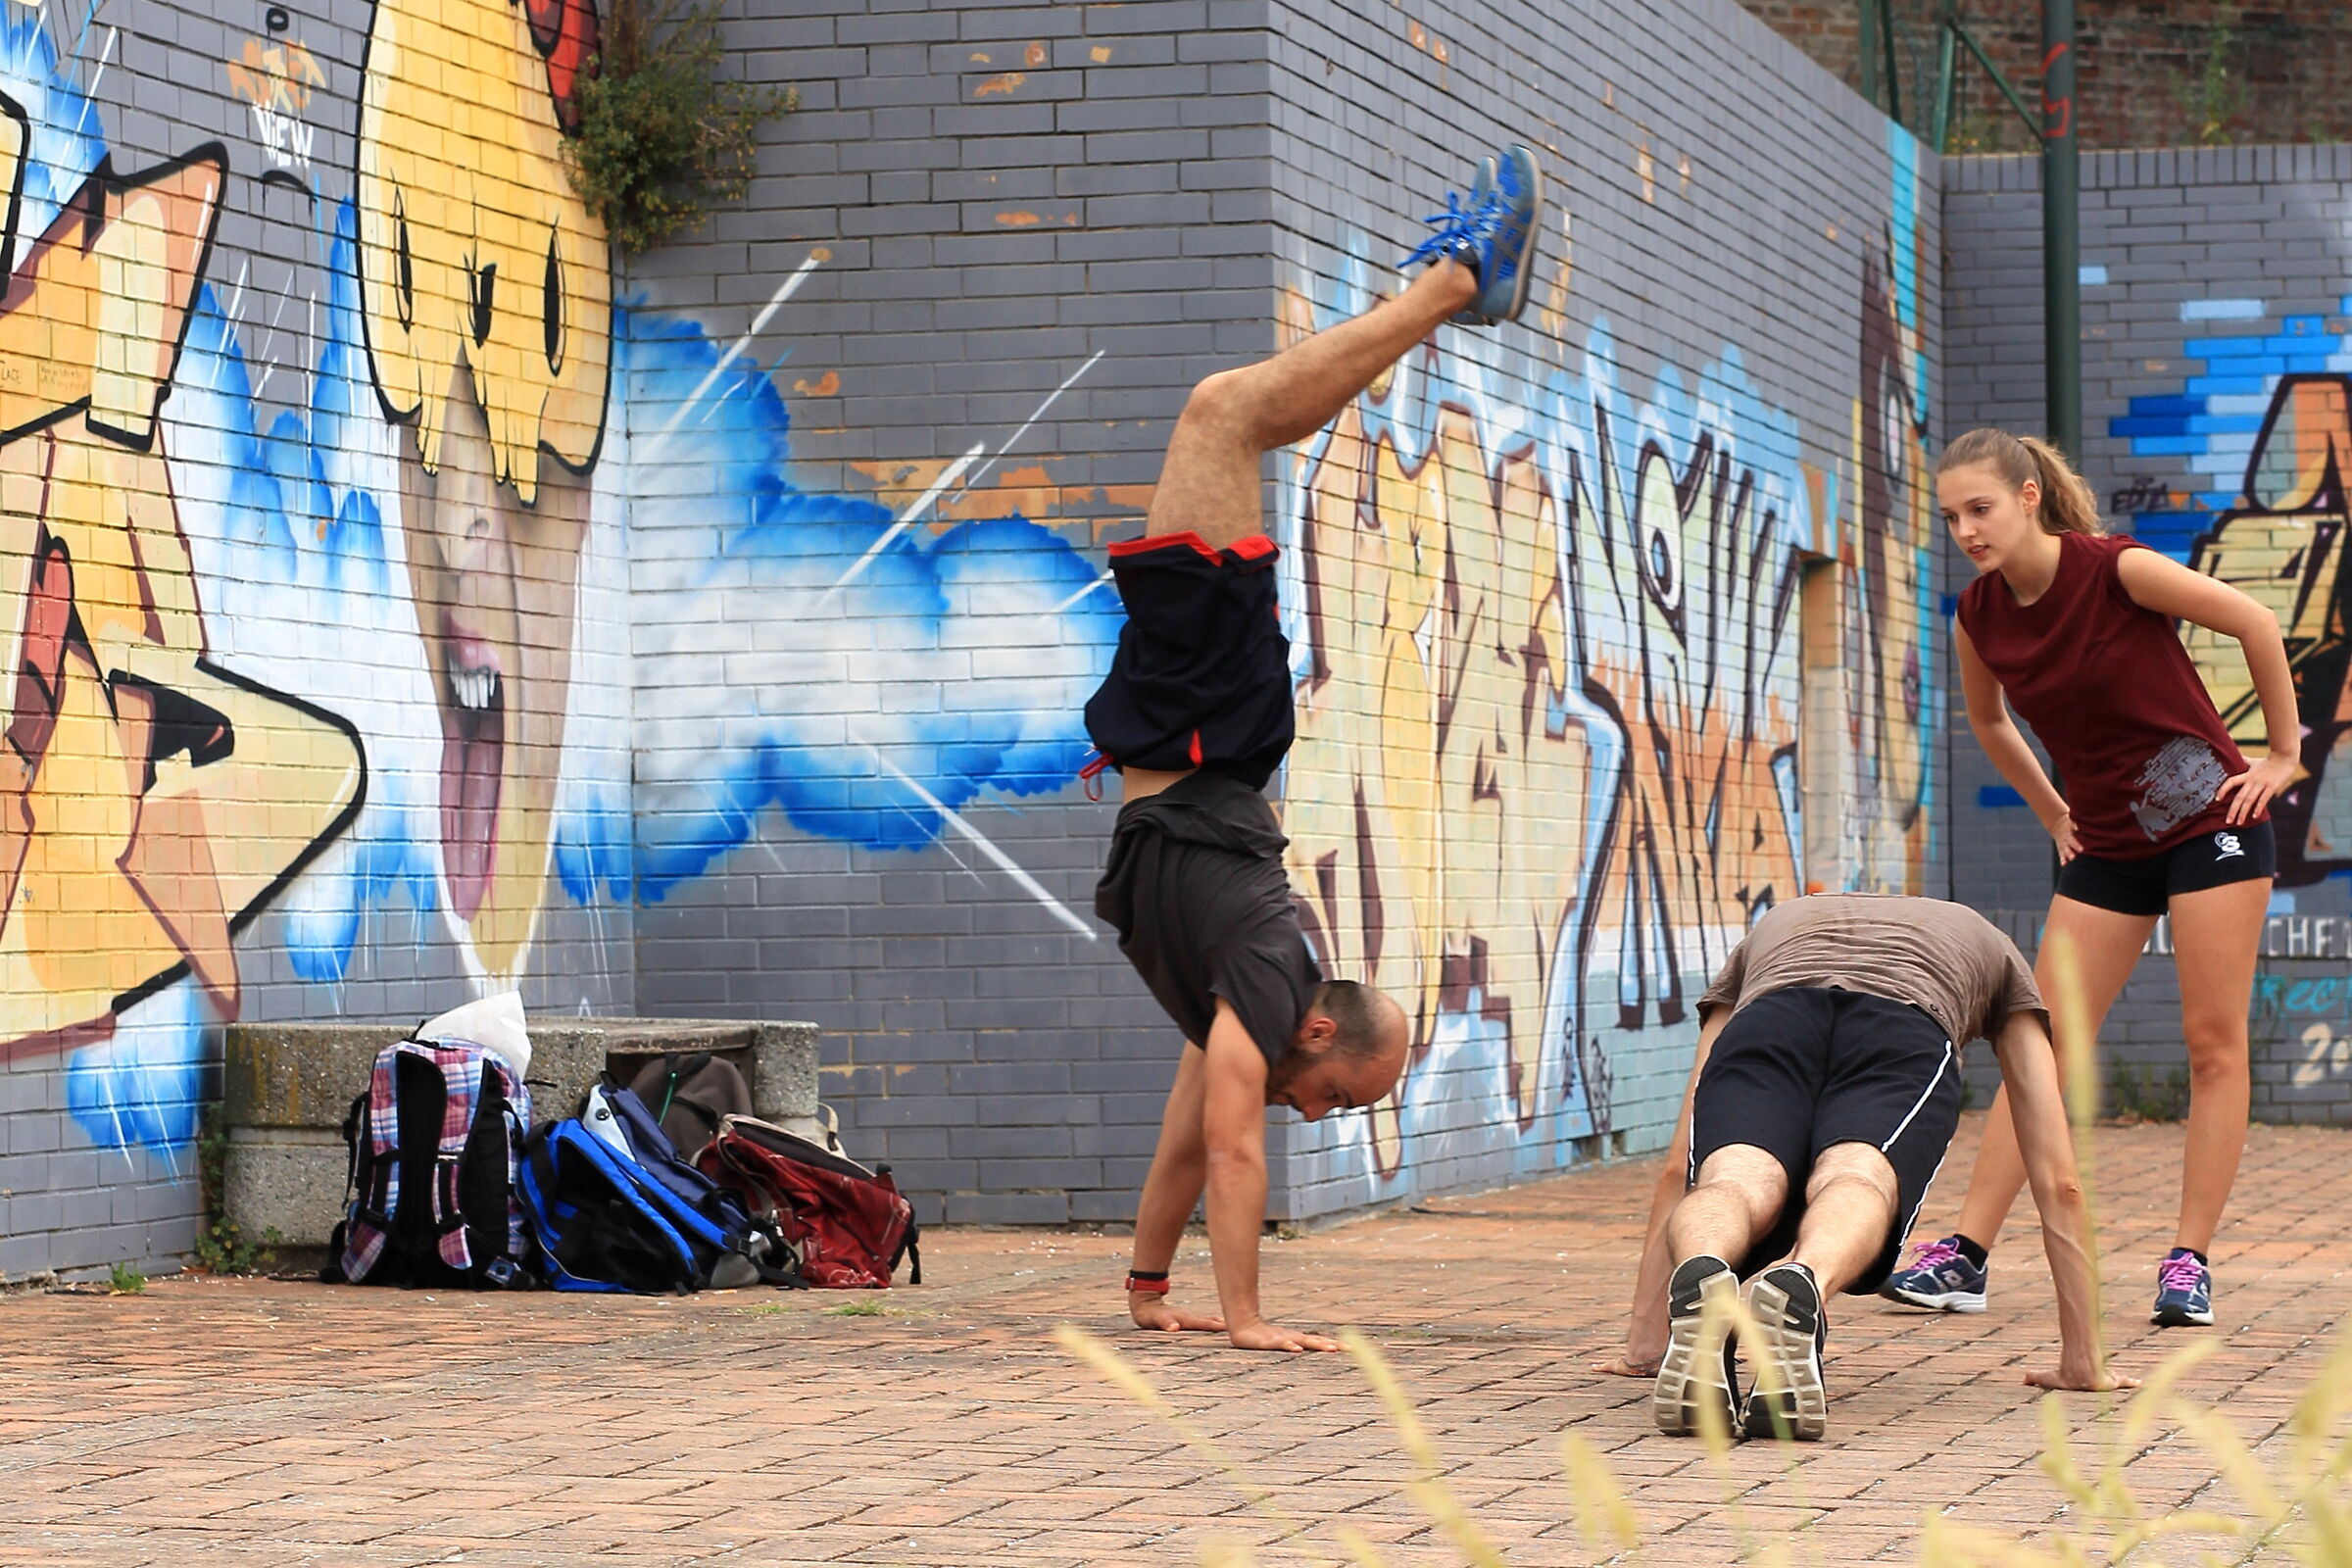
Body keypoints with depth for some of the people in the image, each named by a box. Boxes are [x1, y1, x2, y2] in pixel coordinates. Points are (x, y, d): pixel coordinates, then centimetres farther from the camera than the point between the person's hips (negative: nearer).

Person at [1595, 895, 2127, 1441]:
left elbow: (1679, 1168, 43)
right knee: (1854, 1186, -26)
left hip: (1767, 1022, 1)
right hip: (1908, 1039, -1)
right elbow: (2059, 1181, 41)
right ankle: (1803, 1285, -62)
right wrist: (2082, 1359, 44)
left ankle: (1699, 1281, -59)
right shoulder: (1992, 950, 46)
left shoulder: (1770, 930, 47)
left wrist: (1643, 1342, 43)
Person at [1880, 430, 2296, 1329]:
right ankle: (1965, 1255, -4)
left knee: (2213, 1043, -5)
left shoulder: (2118, 571, -18)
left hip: (2212, 821, -5)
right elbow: (1988, 721, 19)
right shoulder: (1979, 617, -2)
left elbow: (2254, 623, -9)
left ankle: (2191, 1261, -1)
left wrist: (2282, 756, -6)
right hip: (2107, 846, 5)